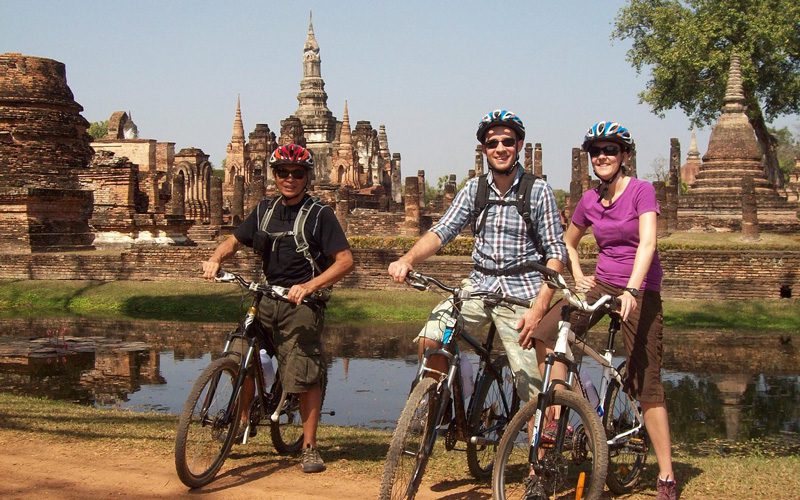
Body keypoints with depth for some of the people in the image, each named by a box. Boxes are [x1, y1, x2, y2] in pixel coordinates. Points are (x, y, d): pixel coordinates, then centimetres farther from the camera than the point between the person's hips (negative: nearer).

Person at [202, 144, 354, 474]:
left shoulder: (319, 214, -4)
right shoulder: (265, 210, 13)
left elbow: (345, 260, -10)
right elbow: (234, 241, 16)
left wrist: (309, 286, -22)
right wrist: (216, 259, -7)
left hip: (302, 304, -5)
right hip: (266, 299, 5)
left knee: (306, 377, -8)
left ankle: (310, 447, 3)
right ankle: (244, 420, 22)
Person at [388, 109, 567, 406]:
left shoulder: (538, 191, -4)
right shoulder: (474, 189, 7)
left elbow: (556, 252, -6)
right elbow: (443, 231, -1)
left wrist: (539, 309, -17)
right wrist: (407, 260, -21)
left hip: (521, 292, -3)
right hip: (479, 285, 4)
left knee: (533, 386, -8)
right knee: (429, 340, -16)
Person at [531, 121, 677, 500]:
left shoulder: (641, 191, -9)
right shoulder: (589, 200, 6)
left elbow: (647, 243, -22)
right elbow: (568, 242, 22)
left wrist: (632, 291, -35)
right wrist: (579, 277, 6)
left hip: (641, 292, -5)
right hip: (602, 285, 5)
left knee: (646, 383, -5)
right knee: (544, 333, -19)